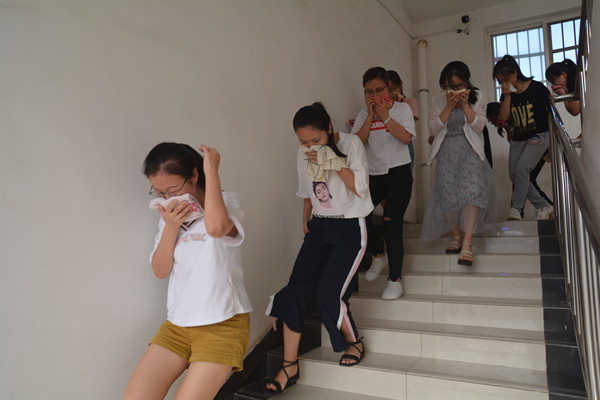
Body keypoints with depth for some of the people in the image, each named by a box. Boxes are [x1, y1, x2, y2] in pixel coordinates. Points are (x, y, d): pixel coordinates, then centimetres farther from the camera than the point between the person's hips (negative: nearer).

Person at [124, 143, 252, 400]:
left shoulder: (227, 202, -8)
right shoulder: (170, 214, 10)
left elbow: (216, 227, -34)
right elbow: (160, 270, 4)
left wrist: (212, 171, -23)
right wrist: (171, 227, -11)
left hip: (223, 323, -5)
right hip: (178, 323, 6)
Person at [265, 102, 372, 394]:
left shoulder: (350, 144, -7)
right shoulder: (304, 154, 7)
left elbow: (360, 187, -13)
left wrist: (334, 162, -22)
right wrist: (306, 223, 15)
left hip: (349, 228, -4)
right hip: (318, 227, 5)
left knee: (328, 293, -17)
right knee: (295, 288, -10)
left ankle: (354, 343, 14)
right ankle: (290, 366, 1)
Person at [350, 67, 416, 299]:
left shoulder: (402, 108, 4)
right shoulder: (364, 114, 11)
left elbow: (406, 138, -12)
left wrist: (385, 115, -12)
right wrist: (371, 116, -8)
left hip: (398, 173, -3)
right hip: (373, 175, 4)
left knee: (391, 224, -11)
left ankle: (395, 280, 3)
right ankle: (379, 255, 14)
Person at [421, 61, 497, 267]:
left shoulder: (478, 97, 5)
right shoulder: (436, 101, 7)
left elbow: (478, 126, -5)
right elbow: (434, 129, -5)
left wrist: (465, 104, -12)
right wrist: (449, 106, -12)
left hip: (470, 150, -1)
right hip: (446, 152, 2)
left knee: (472, 190, -19)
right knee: (447, 195, -6)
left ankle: (467, 244, -20)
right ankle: (456, 235, 17)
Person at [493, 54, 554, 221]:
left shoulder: (536, 87, -7)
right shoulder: (506, 93, 5)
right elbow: (504, 117, -5)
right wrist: (507, 96, -13)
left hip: (539, 136, -6)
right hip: (518, 140, 6)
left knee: (522, 167, -25)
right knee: (514, 175, 1)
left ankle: (516, 207, -16)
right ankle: (544, 206, 14)